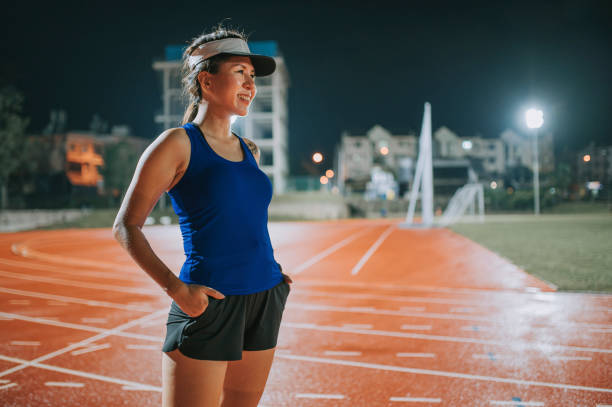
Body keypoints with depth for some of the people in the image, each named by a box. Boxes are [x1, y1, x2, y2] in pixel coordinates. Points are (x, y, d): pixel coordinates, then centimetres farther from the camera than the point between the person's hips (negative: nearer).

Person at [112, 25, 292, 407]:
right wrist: (176, 287, -18)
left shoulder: (250, 151, 13)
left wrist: (272, 274, 12)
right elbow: (126, 227, -7)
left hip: (265, 302, 7)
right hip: (210, 303, -7)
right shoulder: (178, 144, -6)